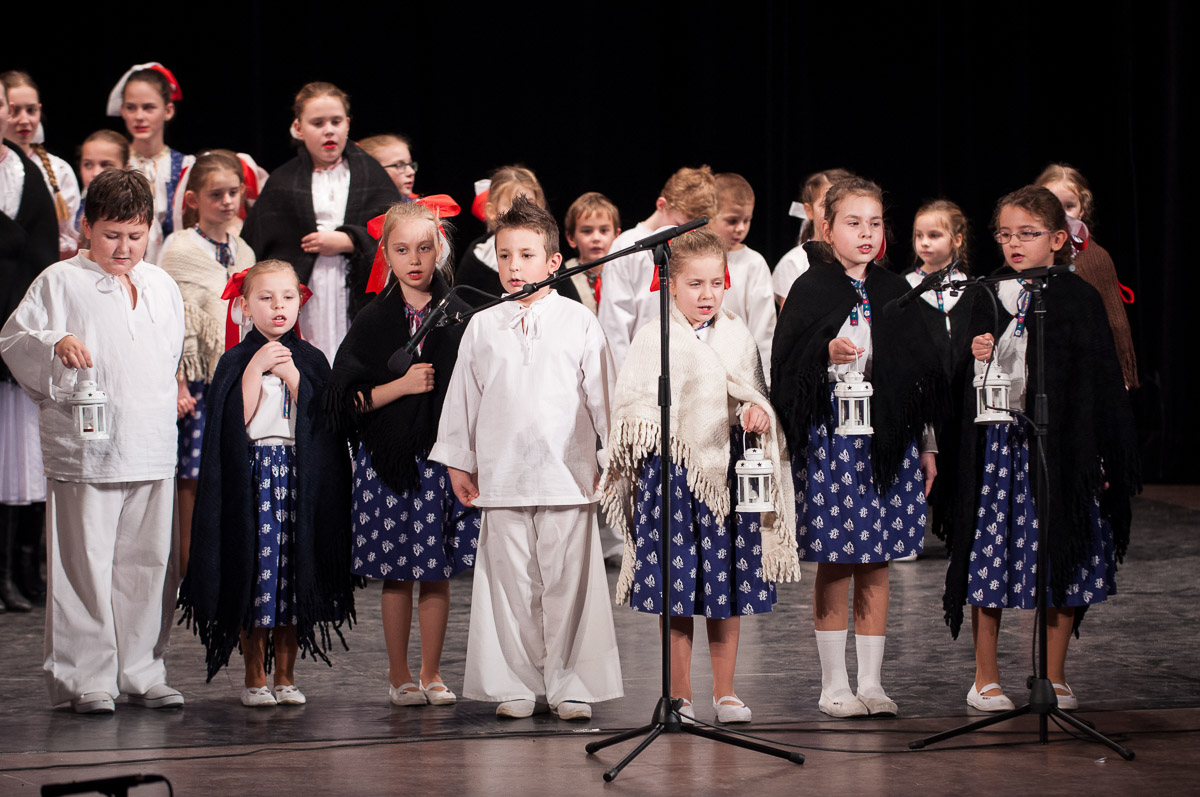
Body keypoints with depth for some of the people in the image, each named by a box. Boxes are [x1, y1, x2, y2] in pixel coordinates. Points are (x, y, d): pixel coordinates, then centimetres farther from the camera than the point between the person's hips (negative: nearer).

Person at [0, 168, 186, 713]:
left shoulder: (161, 286, 14)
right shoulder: (60, 282, -2)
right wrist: (54, 346, -21)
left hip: (153, 452, 5)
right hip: (85, 454, -5)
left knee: (148, 564, 8)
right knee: (85, 566, -4)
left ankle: (142, 672, 16)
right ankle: (86, 678, 3)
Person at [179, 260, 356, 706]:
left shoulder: (311, 361, 8)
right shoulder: (235, 361, 2)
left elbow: (319, 419, -3)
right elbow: (236, 423, -9)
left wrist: (290, 375, -10)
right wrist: (256, 369, -12)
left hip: (300, 478, 2)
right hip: (249, 477, -2)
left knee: (293, 573, 1)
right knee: (254, 572, -4)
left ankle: (285, 676, 10)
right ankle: (255, 677, 6)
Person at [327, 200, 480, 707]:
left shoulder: (459, 318, 4)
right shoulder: (373, 322, 2)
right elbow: (348, 398, -2)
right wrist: (402, 385, -14)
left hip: (443, 455, 1)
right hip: (389, 459, -1)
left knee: (438, 574, 3)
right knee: (397, 575, 4)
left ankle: (431, 673, 14)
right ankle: (399, 675, 14)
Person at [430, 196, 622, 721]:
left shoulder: (578, 323, 3)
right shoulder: (482, 328, 8)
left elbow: (602, 394, 6)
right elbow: (463, 398, 14)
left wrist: (616, 457, 5)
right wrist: (458, 462, 13)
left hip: (567, 476, -2)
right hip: (501, 477, 2)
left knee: (567, 583, -2)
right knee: (511, 584, 4)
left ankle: (570, 687, 6)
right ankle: (519, 687, 11)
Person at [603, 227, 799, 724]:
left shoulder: (737, 335, 10)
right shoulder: (653, 338, 0)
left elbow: (754, 395, 15)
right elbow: (632, 405, 0)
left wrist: (757, 412, -6)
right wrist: (654, 419, -18)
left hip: (726, 466, 3)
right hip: (671, 468, -3)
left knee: (728, 586, 3)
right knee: (675, 586, -1)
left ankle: (725, 692, 13)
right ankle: (680, 695, 8)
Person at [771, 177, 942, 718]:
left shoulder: (895, 293, 9)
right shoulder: (811, 290, -2)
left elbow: (922, 369, 13)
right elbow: (785, 366, -6)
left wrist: (926, 445, 10)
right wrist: (826, 355, -24)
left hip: (887, 441, 4)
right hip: (829, 438, -4)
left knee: (875, 567, 6)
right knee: (834, 566, 0)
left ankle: (871, 682, 12)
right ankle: (834, 685, 8)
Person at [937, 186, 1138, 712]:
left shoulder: (1079, 299, 1)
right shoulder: (986, 298, 6)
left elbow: (1102, 378, 2)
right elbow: (964, 382, 12)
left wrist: (1105, 456, -1)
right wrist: (977, 359, -11)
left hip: (1062, 446, -1)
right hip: (997, 444, 1)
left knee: (1062, 562, 2)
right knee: (989, 560, -2)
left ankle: (1055, 677, 15)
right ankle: (985, 678, 10)